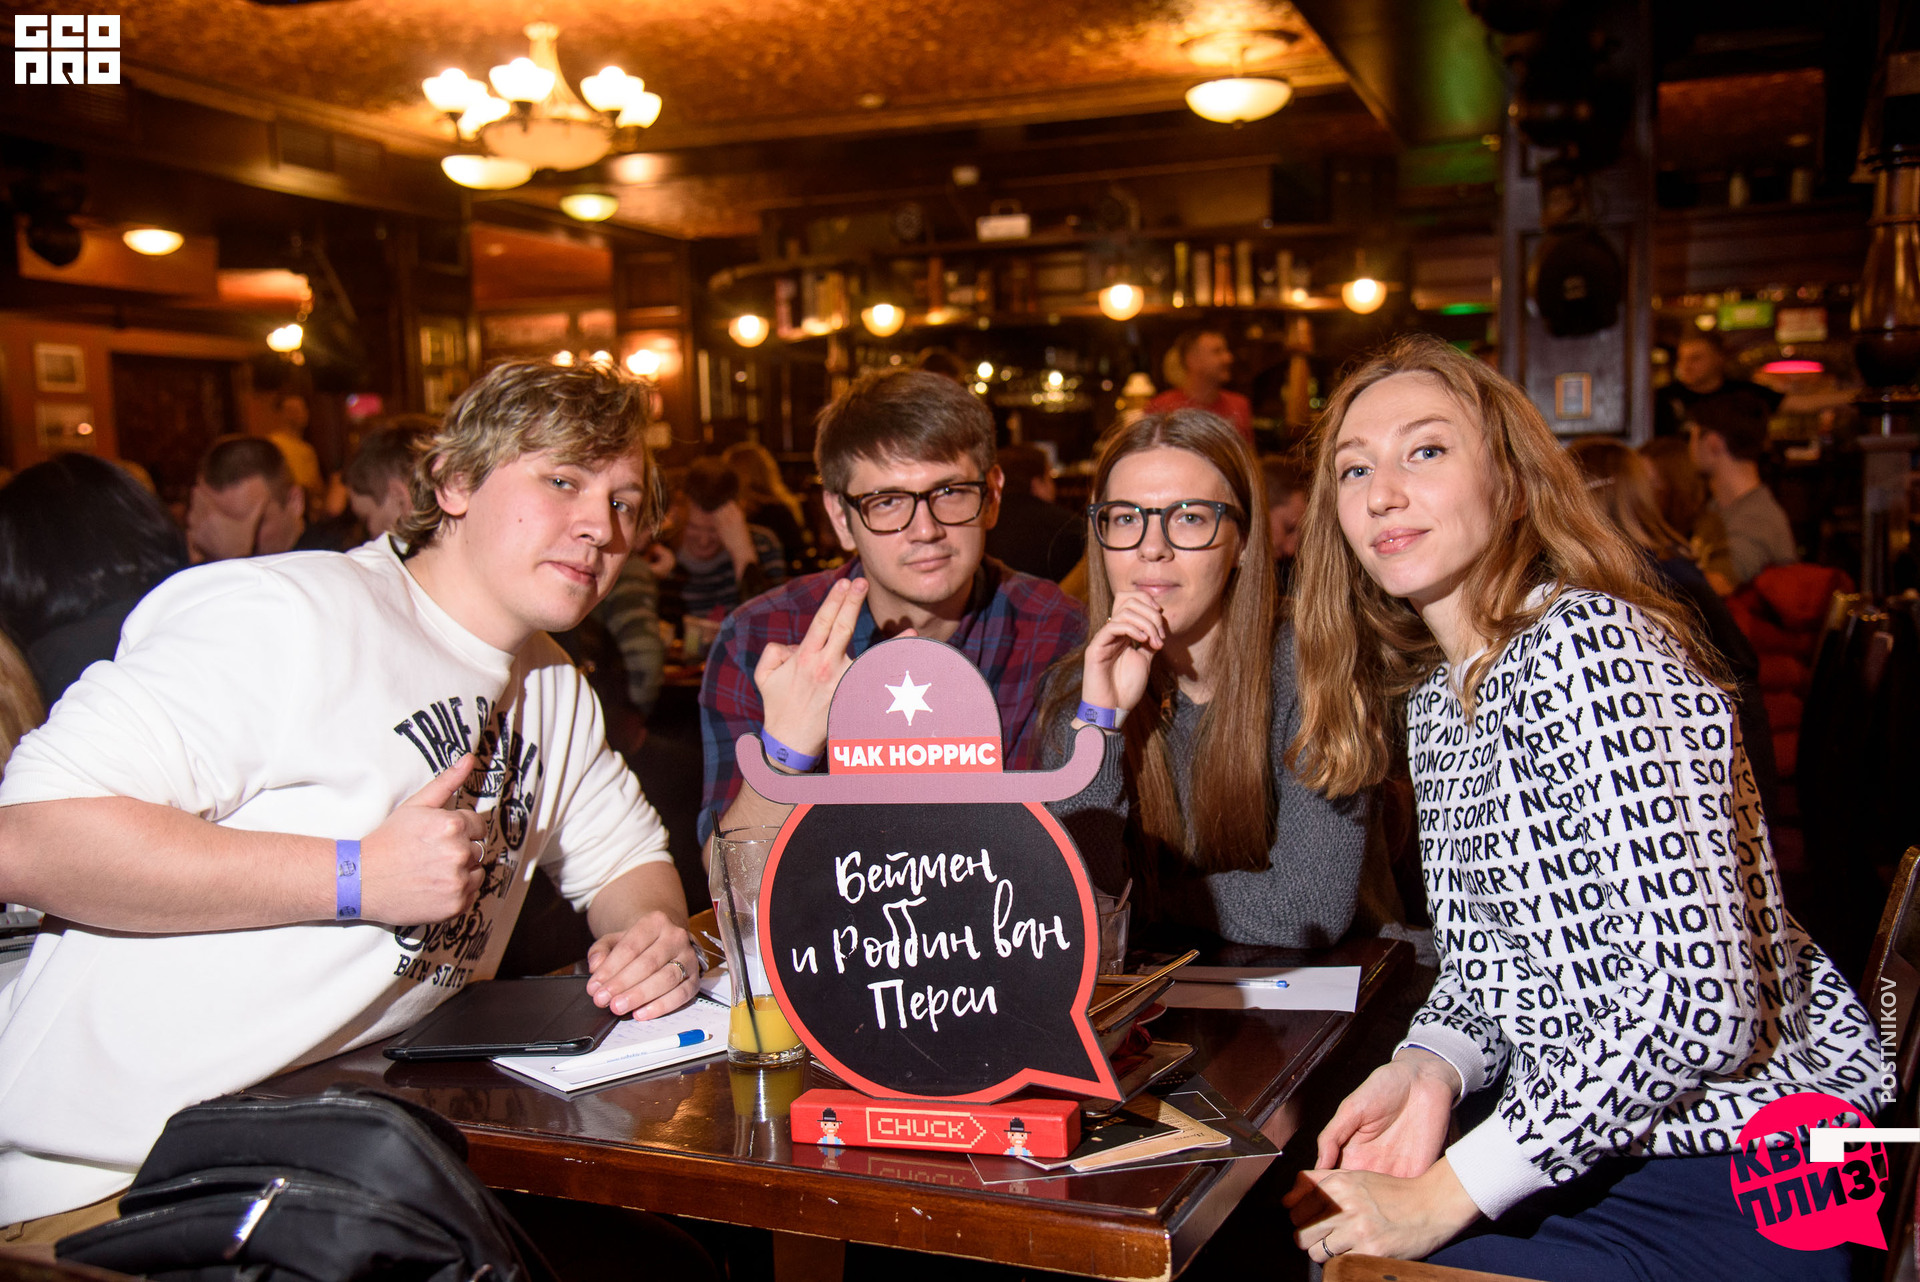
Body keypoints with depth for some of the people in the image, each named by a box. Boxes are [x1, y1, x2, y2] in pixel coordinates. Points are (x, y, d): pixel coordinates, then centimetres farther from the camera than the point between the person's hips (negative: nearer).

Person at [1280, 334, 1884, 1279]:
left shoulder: (1589, 652, -21)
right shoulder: (1431, 694, 7)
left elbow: (1693, 1004, -27)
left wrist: (1440, 1197, -21)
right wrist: (1428, 1069, -9)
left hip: (1728, 1193, -7)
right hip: (1581, 1154, 7)